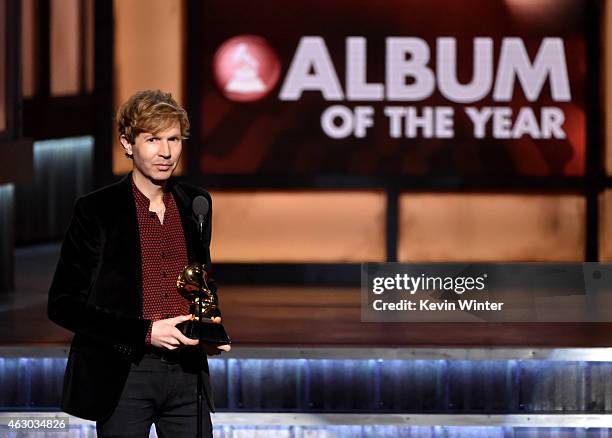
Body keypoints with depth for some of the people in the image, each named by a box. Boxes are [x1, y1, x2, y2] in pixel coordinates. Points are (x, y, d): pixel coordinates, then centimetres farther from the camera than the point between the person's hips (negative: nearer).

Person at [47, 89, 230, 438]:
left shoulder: (195, 204, 9)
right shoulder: (96, 210, -6)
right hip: (123, 374, -4)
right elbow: (63, 305, -7)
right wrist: (145, 332, -15)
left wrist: (212, 325, 1)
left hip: (187, 369, 4)